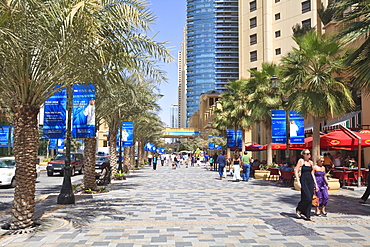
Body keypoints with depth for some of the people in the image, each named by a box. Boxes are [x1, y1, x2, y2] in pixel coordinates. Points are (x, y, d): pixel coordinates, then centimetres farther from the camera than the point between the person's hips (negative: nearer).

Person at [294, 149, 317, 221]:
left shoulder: (311, 162, 12)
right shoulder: (301, 161, -4)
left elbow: (312, 174, 17)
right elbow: (296, 171, -7)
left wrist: (315, 184, 13)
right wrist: (298, 181, -13)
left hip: (310, 181, 6)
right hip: (303, 181, -6)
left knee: (310, 199, 5)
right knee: (307, 198, -12)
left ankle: (307, 216, 15)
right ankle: (298, 210, 11)